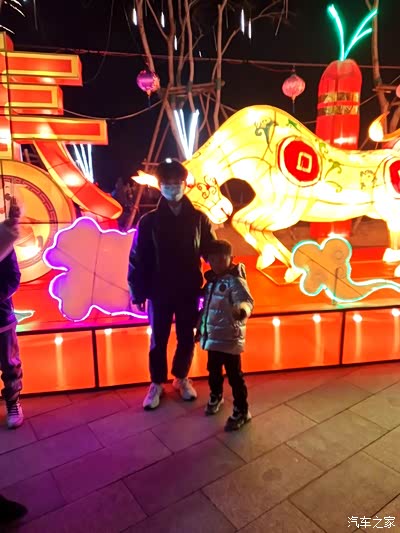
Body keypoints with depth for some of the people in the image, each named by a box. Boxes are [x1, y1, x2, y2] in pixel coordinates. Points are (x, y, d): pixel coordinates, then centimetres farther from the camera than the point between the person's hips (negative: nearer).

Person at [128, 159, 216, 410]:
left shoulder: (199, 219, -1)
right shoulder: (149, 221, -4)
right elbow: (138, 258, -2)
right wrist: (138, 291, -3)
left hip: (189, 291, 1)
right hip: (160, 291, -1)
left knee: (187, 338, 13)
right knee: (159, 340, 10)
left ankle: (182, 378, 36)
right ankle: (157, 383, 30)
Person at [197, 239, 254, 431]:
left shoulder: (235, 281, -17)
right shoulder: (211, 280, 8)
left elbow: (246, 301, -32)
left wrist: (242, 310, -55)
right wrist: (200, 328, 22)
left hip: (229, 338, -8)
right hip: (212, 337, 8)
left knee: (234, 375, 4)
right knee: (213, 370, 23)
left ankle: (241, 411, 22)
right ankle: (216, 396, 49)